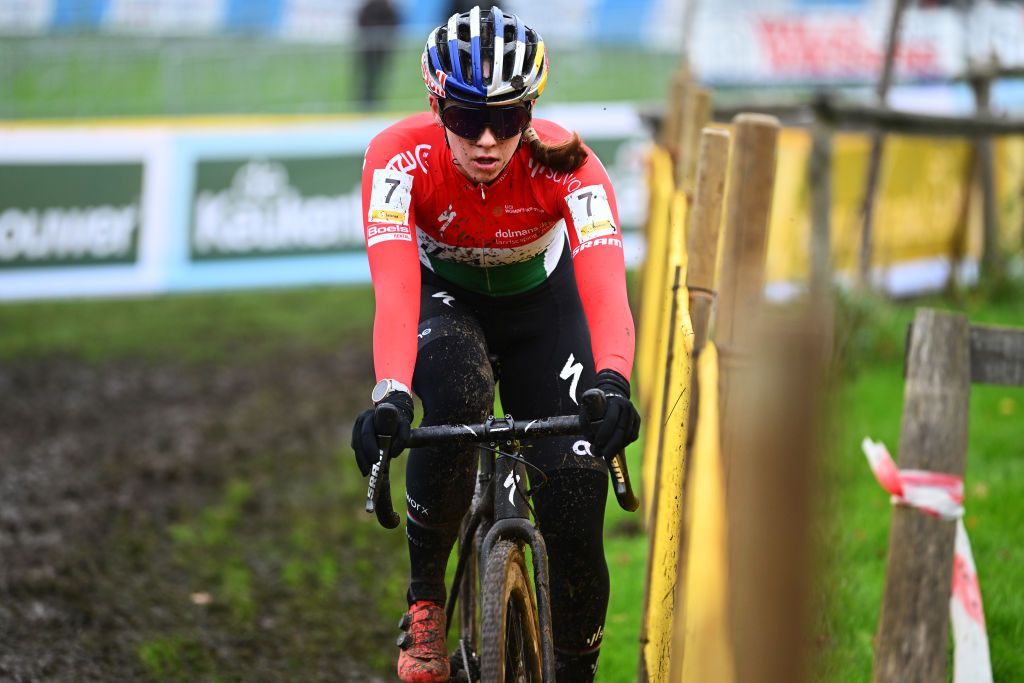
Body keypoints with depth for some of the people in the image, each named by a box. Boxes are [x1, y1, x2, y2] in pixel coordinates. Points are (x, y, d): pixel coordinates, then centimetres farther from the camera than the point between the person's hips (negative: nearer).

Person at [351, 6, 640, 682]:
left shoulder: (565, 164, -32)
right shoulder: (403, 156, -33)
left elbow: (606, 288, -45)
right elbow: (394, 287, -45)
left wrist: (612, 385, -64)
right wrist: (390, 395, -62)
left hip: (540, 303, 1)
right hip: (444, 298, -1)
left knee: (576, 500, -13)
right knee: (456, 399, -36)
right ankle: (425, 597, -15)